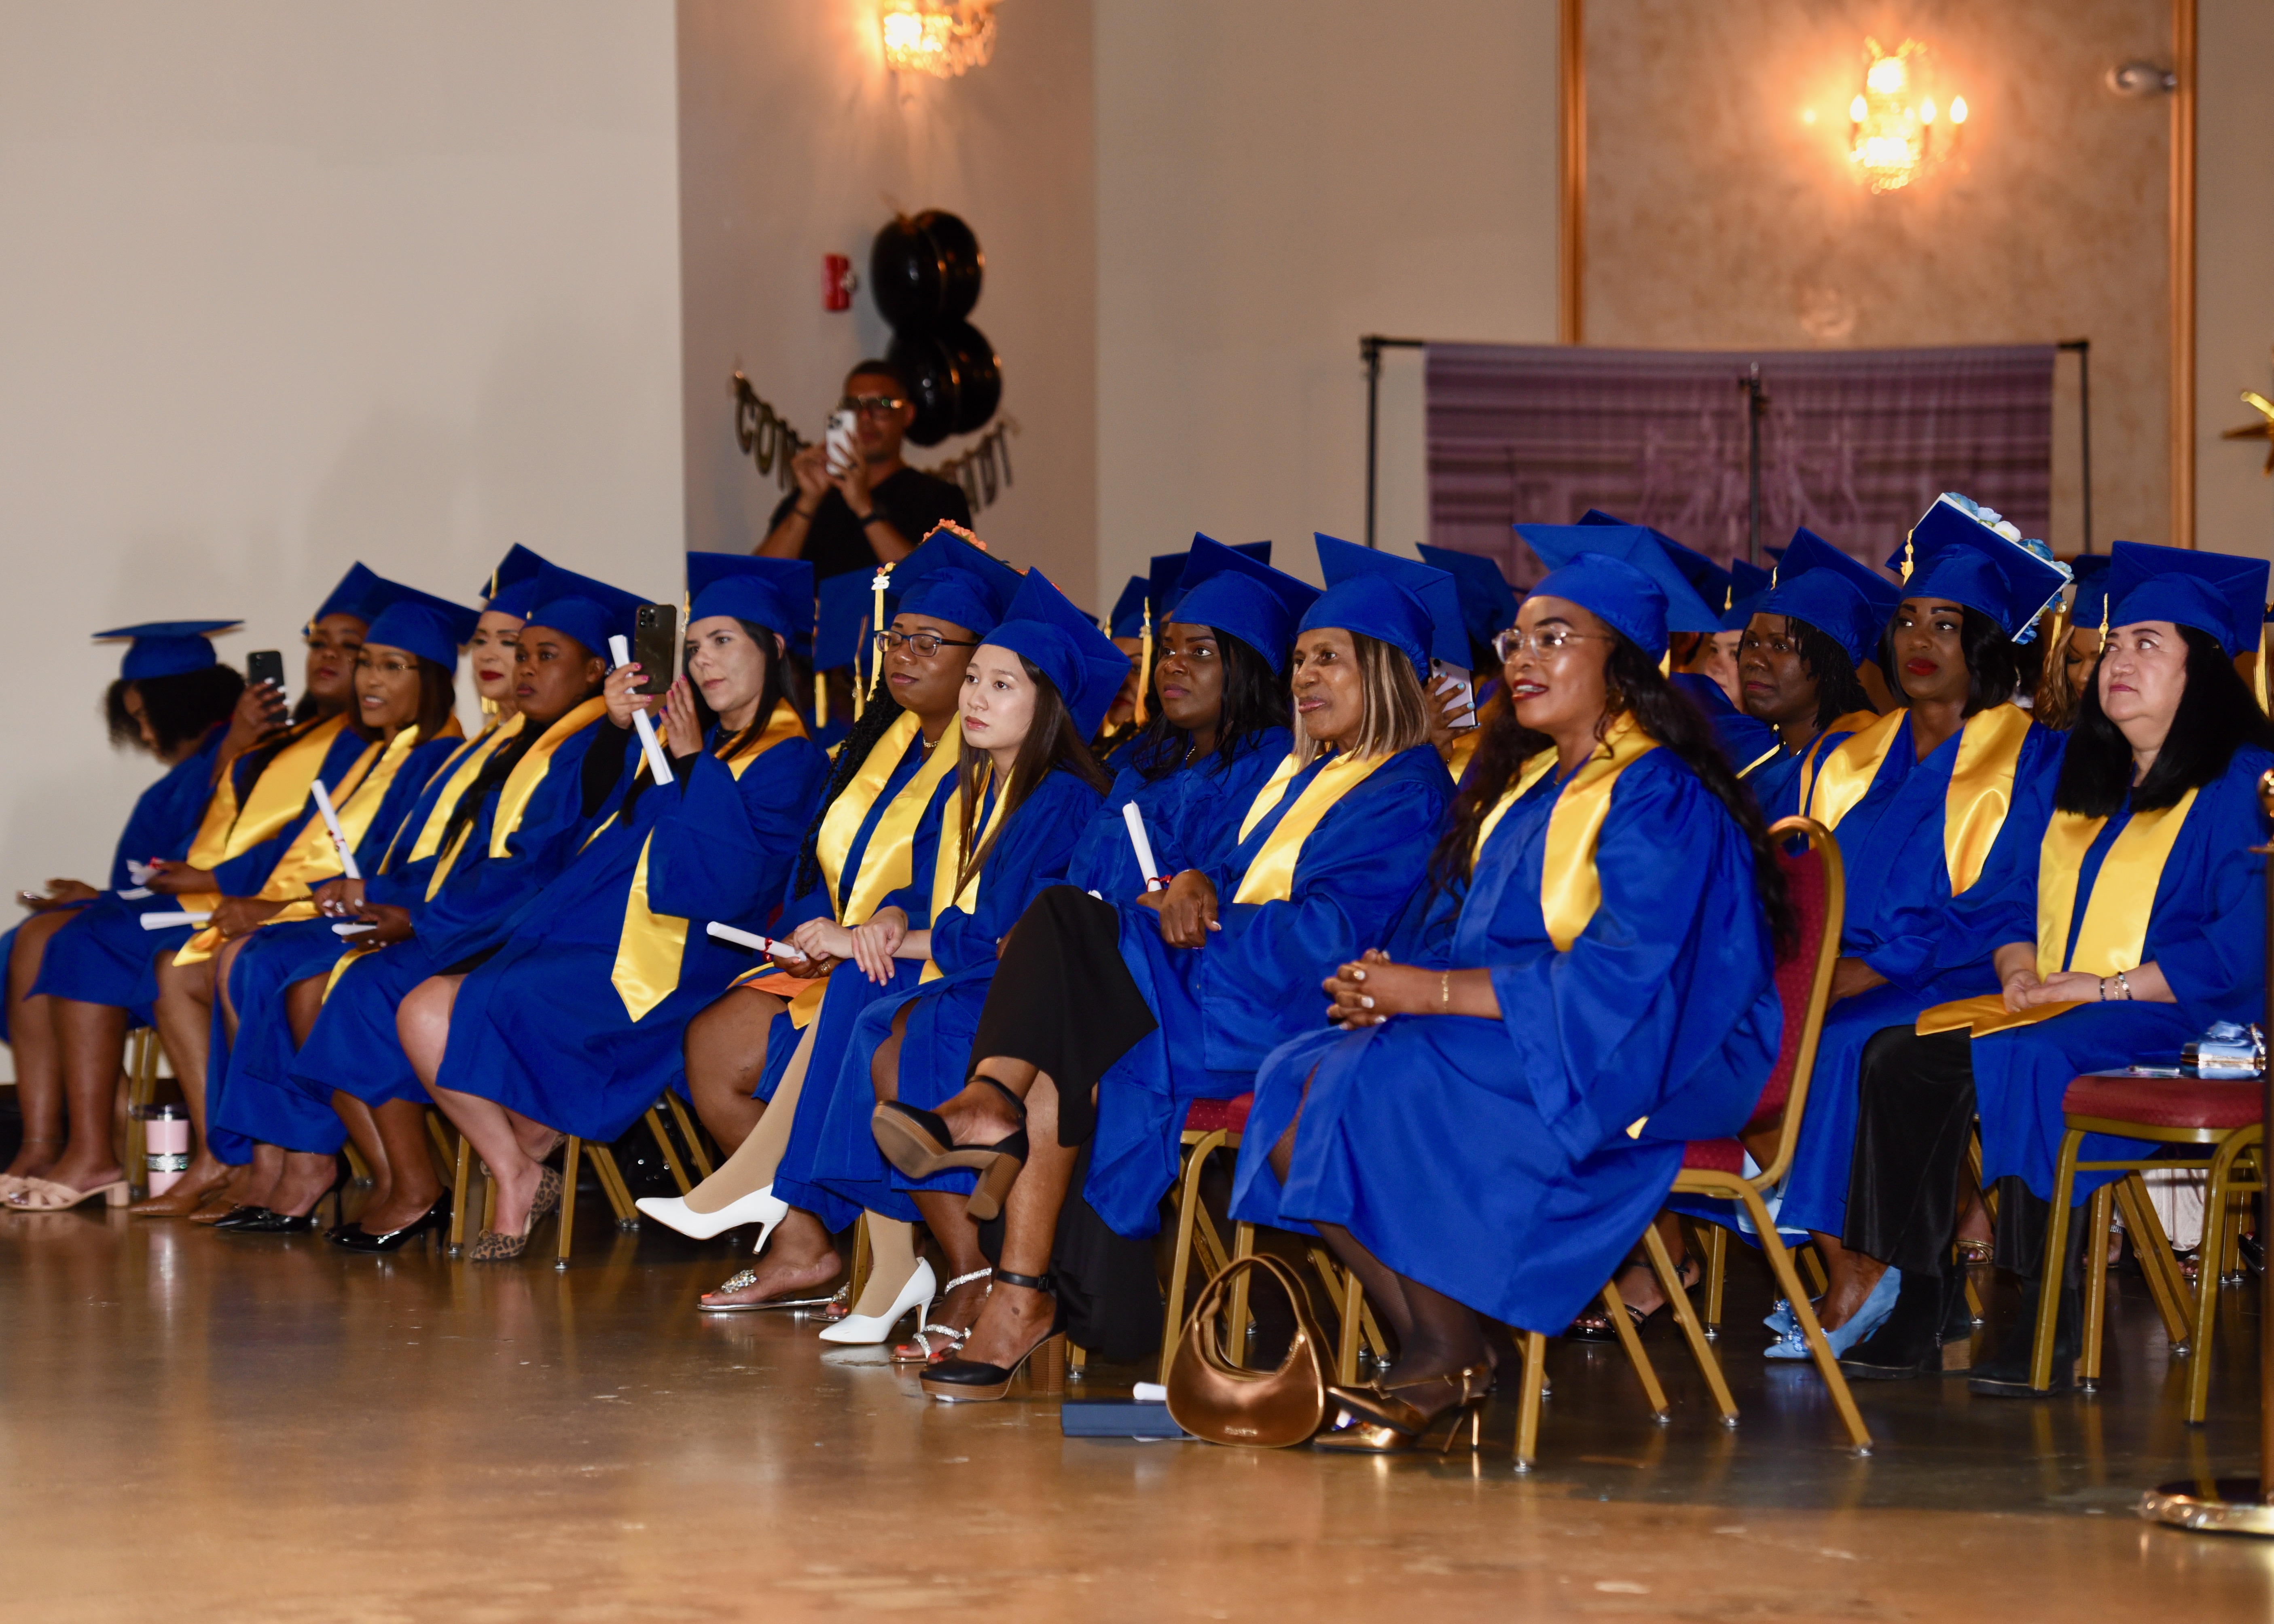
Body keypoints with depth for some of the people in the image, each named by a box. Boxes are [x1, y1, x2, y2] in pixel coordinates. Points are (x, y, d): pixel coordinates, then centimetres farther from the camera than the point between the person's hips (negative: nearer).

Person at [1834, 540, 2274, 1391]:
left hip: (2178, 1019, -7)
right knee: (1900, 1058, -17)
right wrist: (2021, 969, -1)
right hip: (2054, 1010, 8)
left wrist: (2108, 985, -17)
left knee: (2029, 1061, -36)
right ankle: (1915, 1301, -19)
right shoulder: (2083, 786, 20)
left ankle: (2050, 1321, -29)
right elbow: (2026, 908, 22)